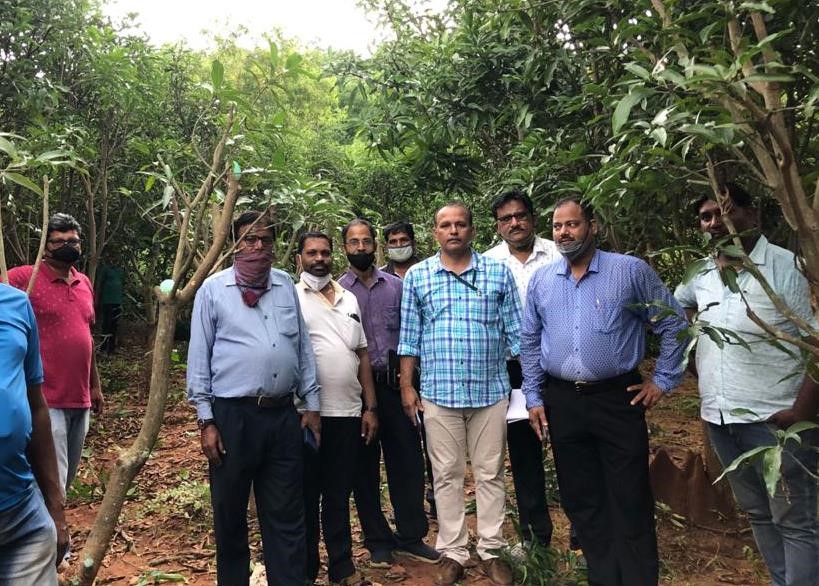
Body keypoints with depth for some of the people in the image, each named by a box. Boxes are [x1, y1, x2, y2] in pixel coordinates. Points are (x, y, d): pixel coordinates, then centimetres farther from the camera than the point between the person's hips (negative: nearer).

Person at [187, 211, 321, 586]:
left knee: (286, 517, 10)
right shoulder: (213, 289, -1)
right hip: (232, 415, -3)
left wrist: (311, 404, 10)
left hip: (283, 415, 3)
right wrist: (206, 421, -5)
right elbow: (199, 358, -1)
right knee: (230, 515, 12)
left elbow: (303, 348, 12)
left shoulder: (286, 285, 10)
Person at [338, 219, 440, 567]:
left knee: (407, 459, 6)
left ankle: (411, 536, 23)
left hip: (394, 384, 2)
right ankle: (378, 540, 25)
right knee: (365, 466, 9)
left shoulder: (396, 286, 7)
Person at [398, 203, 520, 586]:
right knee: (446, 476, 9)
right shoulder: (416, 276, 4)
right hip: (438, 393, 0)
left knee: (490, 475, 10)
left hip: (491, 391, 0)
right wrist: (407, 386, 2)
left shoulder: (498, 272, 3)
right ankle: (452, 552, 23)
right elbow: (409, 336, 5)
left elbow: (515, 332, 5)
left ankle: (491, 551, 24)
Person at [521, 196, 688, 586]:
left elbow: (673, 325, 2)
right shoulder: (540, 280, 6)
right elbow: (529, 344, 12)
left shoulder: (630, 270, -4)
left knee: (630, 500, 4)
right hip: (562, 402, 4)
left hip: (618, 398, -3)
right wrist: (534, 397, 8)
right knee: (580, 500, 13)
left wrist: (664, 380, 0)